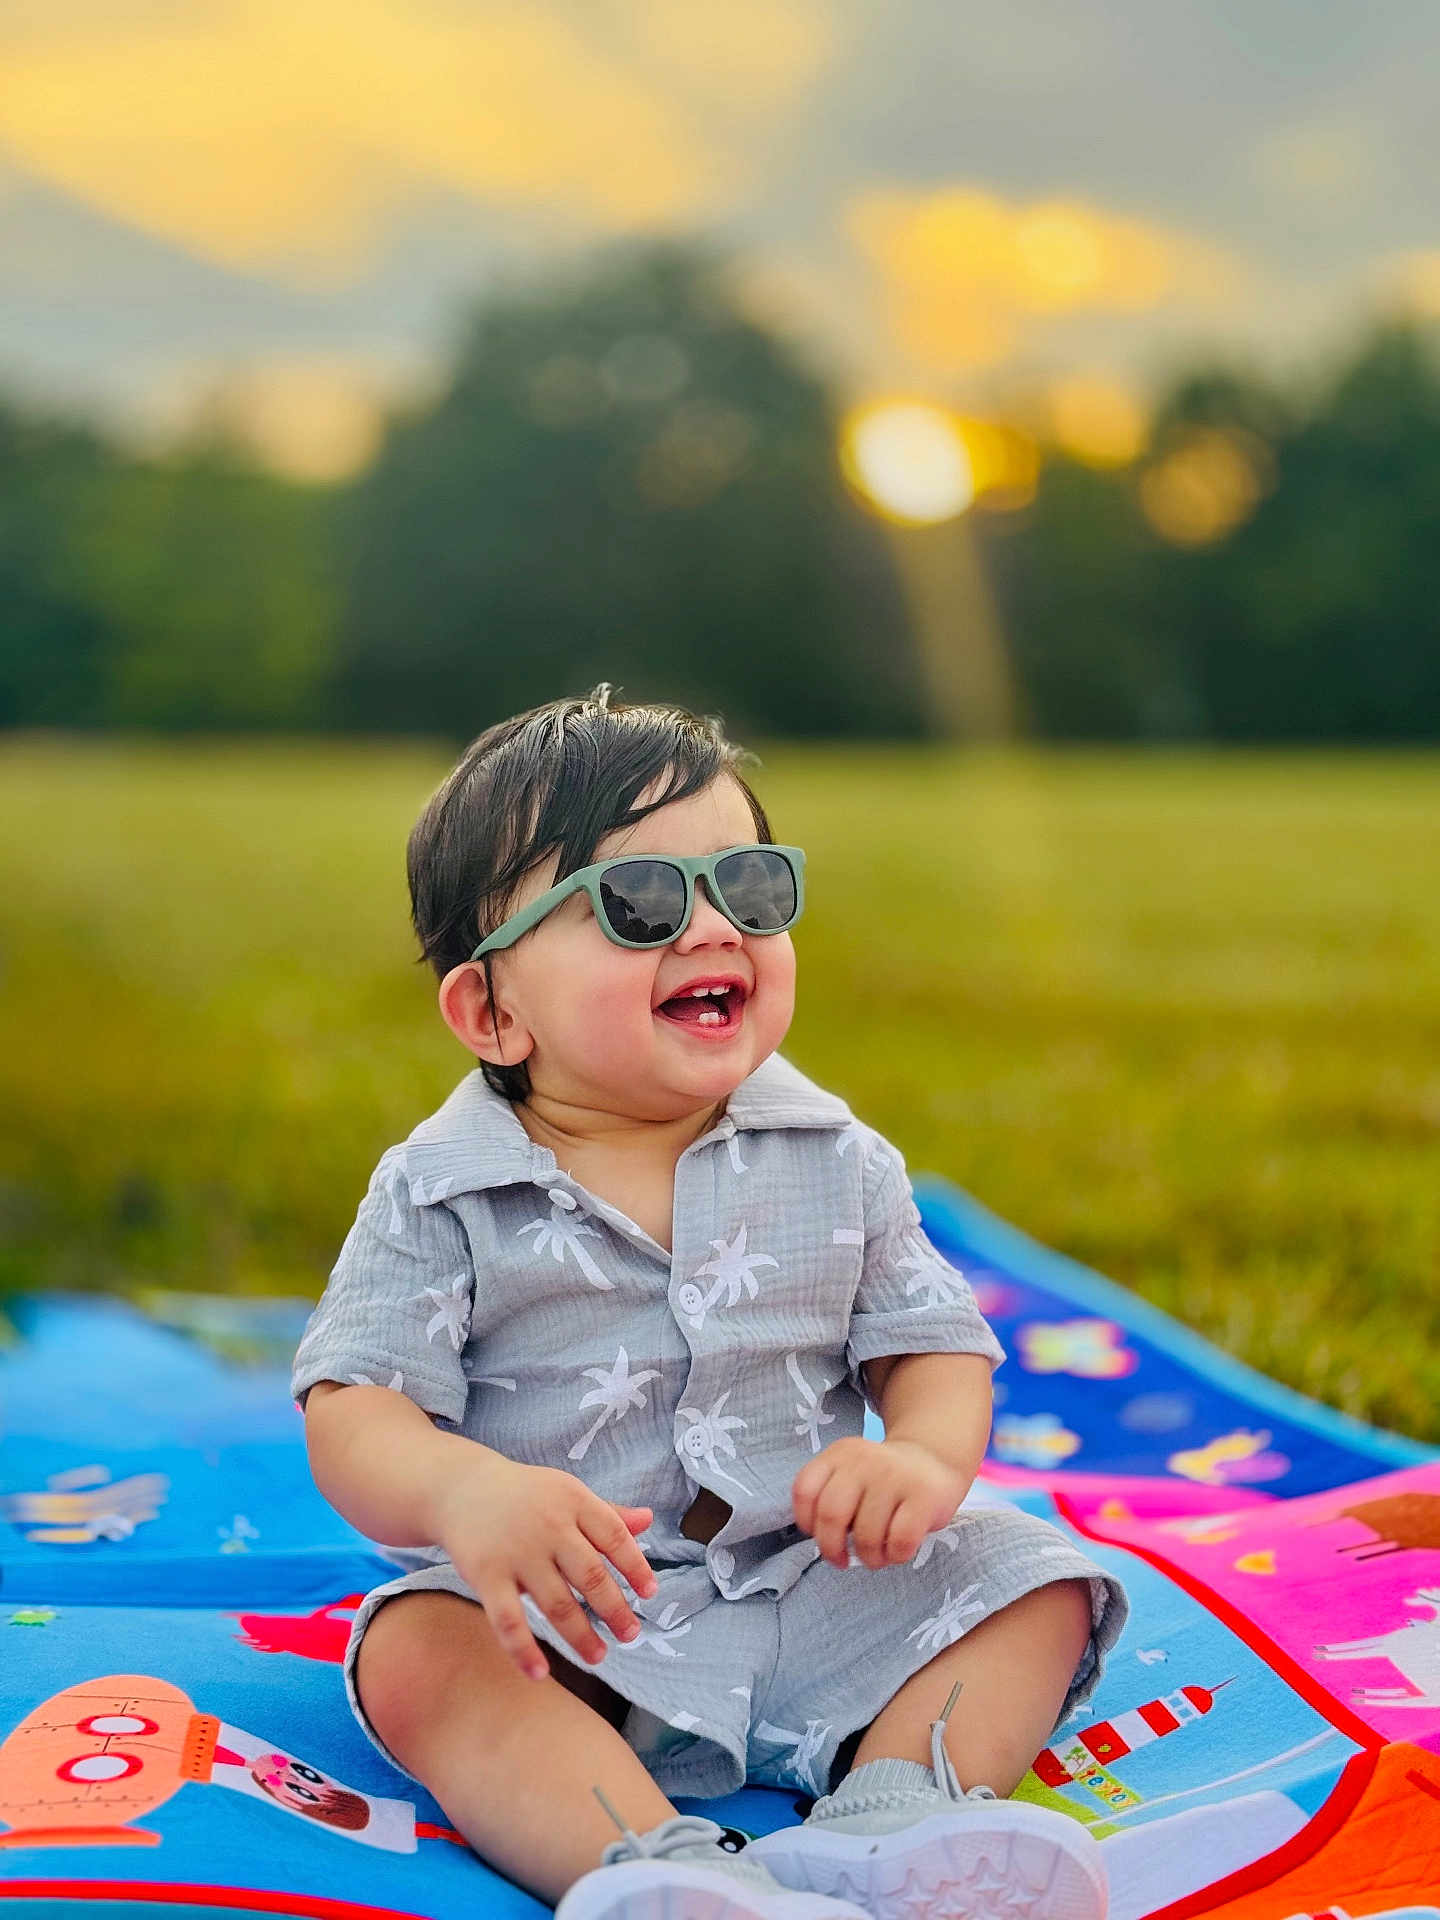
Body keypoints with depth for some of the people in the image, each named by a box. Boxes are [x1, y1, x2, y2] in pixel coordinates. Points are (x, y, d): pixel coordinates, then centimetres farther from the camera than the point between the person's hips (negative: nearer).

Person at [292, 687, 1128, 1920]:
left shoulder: (836, 1161, 3)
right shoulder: (440, 1198, -6)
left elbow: (933, 1342, 5)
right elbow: (355, 1408, -12)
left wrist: (927, 1456, -20)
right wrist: (463, 1492, -36)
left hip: (811, 1591, 3)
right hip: (564, 1628, -3)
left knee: (1032, 1576, -12)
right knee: (415, 1652, -30)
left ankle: (886, 1818, -29)